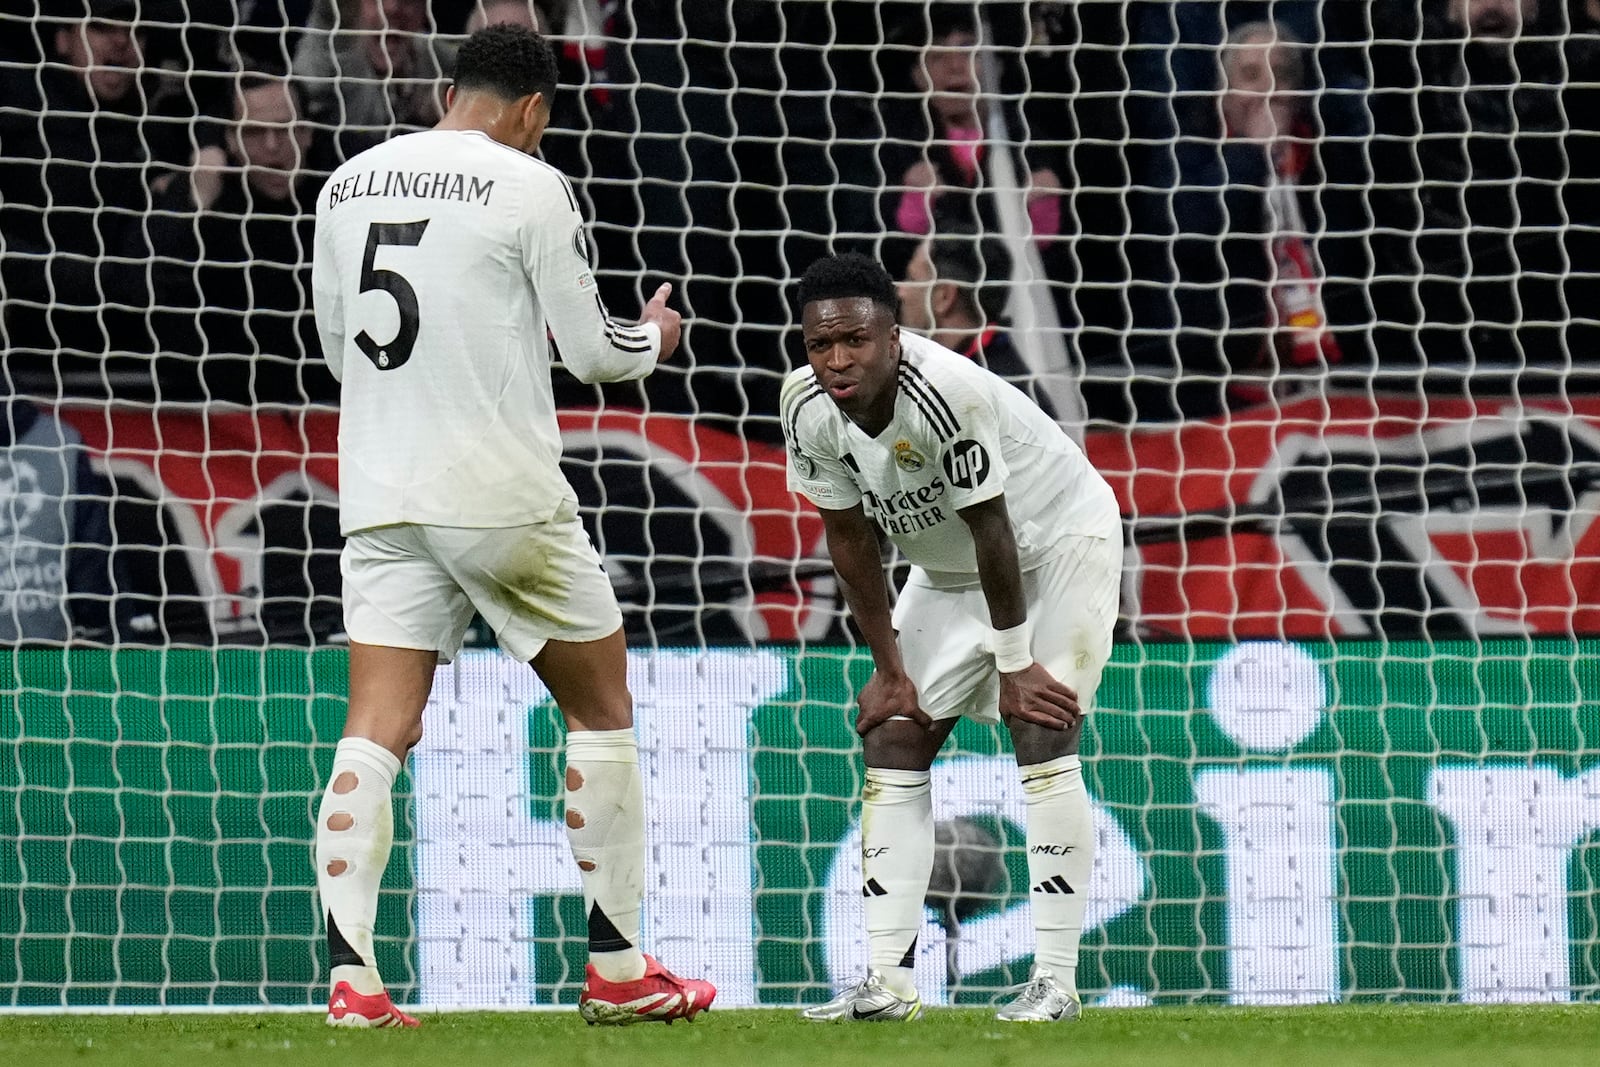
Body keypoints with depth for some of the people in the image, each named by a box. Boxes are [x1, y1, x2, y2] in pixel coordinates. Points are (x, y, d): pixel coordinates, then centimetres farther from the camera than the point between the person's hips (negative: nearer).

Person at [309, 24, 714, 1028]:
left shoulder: (349, 183, 9)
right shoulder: (530, 188, -8)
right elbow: (594, 350, -4)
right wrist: (654, 335, 18)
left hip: (380, 491, 5)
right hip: (502, 493, -5)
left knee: (378, 730, 0)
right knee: (602, 709, 11)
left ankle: (351, 975, -15)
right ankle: (618, 971, 14)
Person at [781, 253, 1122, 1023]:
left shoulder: (946, 393, -36)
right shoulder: (808, 407, -17)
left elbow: (991, 532, -28)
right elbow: (850, 539, -6)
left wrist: (1014, 663, -21)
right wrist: (888, 666, -4)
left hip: (1059, 539, -7)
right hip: (948, 568, 7)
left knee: (1042, 734, -18)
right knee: (892, 738, -1)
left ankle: (1055, 979, -15)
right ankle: (887, 983, -1)